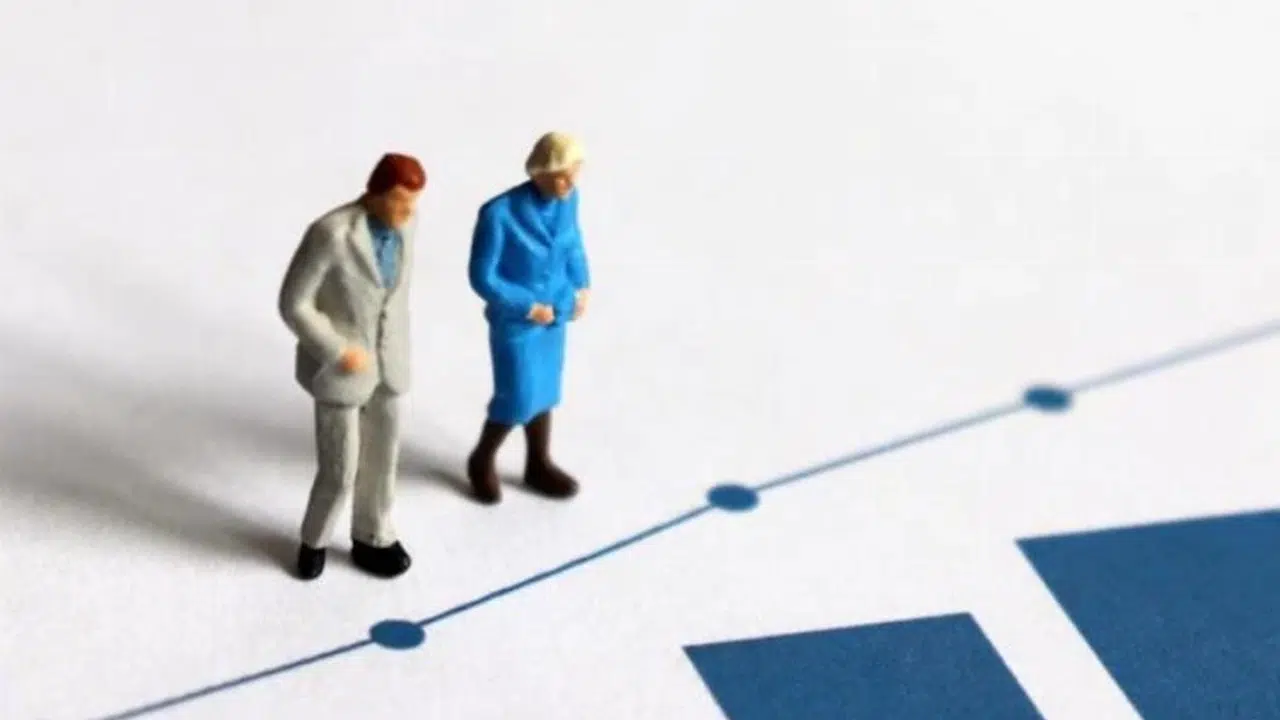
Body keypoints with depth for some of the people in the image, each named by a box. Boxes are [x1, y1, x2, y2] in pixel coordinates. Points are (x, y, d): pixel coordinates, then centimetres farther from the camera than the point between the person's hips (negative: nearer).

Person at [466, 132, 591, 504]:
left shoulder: (567, 200, -11)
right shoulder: (499, 213, -27)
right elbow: (482, 277, -19)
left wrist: (581, 287, 1)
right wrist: (529, 307, -16)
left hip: (555, 314, 5)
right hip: (514, 321, -5)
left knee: (544, 393, 19)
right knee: (518, 398, 4)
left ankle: (539, 465, 39)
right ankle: (482, 462, 30)